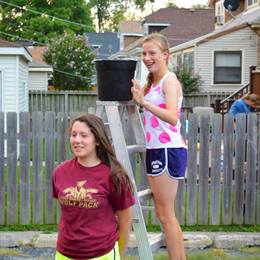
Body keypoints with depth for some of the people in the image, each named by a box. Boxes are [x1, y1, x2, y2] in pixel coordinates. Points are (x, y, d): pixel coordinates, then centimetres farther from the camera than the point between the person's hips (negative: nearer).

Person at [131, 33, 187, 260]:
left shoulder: (169, 80, -12)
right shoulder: (151, 82, 14)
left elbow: (172, 117, -28)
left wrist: (144, 102, -39)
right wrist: (134, 96, 11)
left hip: (168, 150, -10)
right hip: (155, 150, 10)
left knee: (165, 214, -4)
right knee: (163, 212, 15)